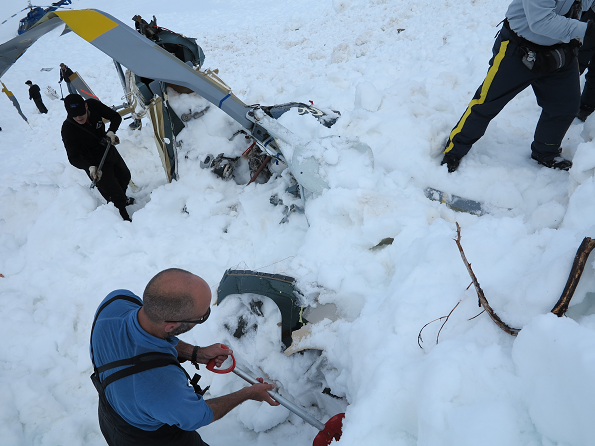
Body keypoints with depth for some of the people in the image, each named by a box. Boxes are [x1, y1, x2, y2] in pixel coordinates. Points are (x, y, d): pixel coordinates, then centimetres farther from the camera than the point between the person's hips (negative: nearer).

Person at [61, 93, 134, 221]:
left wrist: (111, 132, -26)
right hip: (95, 164, -6)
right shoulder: (68, 129, -29)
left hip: (110, 152, 6)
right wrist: (90, 167, -47)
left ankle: (122, 198, 58)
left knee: (125, 176, 30)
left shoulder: (93, 105, -20)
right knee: (115, 197, -7)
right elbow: (73, 158, -28)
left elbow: (116, 117, -7)